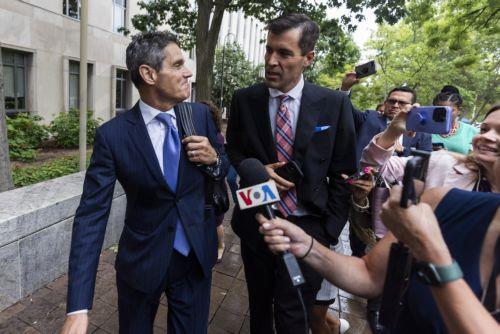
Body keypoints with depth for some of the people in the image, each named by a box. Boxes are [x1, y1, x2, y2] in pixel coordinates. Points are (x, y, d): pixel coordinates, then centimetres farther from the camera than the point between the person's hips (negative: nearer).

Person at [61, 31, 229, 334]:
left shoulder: (201, 115, -6)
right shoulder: (113, 135, -15)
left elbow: (224, 168, 7)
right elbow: (92, 215, -15)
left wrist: (214, 159, -18)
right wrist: (78, 309, -21)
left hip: (197, 257, 2)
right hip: (141, 262, -1)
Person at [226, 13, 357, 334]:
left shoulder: (335, 103, -6)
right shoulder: (244, 99, -3)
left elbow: (343, 172, -3)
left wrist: (330, 231, -5)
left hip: (307, 228, -2)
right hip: (256, 225, 3)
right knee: (259, 306, 24)